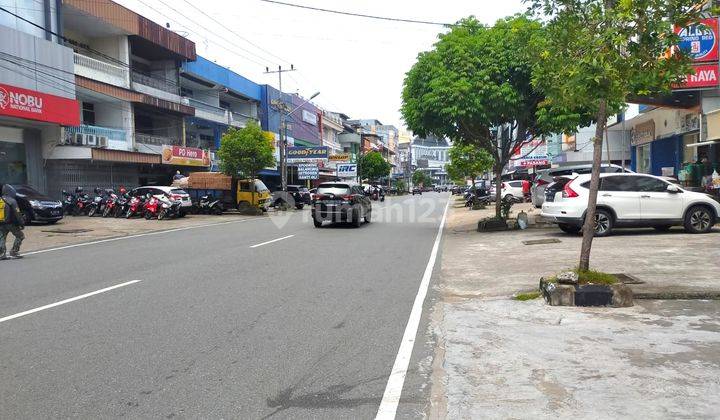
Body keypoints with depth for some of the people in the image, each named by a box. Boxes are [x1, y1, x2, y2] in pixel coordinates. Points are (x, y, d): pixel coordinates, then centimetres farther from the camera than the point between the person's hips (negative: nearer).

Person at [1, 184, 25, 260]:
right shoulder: (12, 201, -11)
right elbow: (17, 214, -14)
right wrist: (21, 224, -9)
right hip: (11, 223, -6)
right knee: (20, 236, 8)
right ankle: (14, 252, 2)